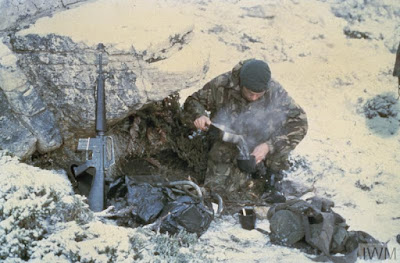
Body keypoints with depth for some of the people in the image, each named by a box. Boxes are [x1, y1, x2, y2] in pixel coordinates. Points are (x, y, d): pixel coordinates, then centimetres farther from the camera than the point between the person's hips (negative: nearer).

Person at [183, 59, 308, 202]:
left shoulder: (275, 92, -20)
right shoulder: (222, 84, -18)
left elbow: (300, 122, -24)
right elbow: (192, 101, -4)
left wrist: (268, 146, -35)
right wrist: (199, 115, -29)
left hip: (258, 148, 0)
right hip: (227, 146, 0)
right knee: (218, 189, -19)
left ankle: (273, 182, -12)